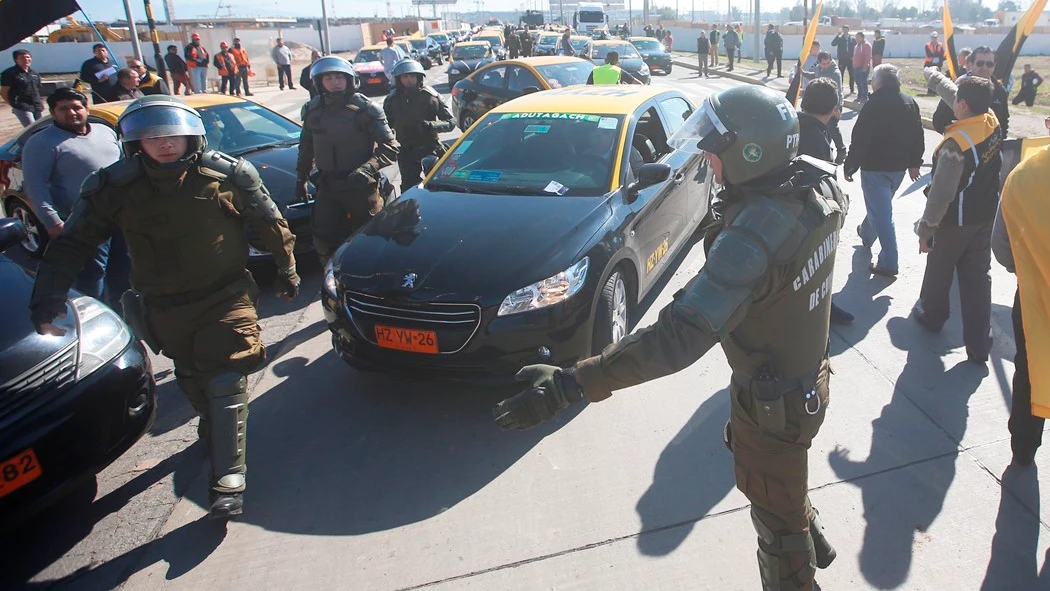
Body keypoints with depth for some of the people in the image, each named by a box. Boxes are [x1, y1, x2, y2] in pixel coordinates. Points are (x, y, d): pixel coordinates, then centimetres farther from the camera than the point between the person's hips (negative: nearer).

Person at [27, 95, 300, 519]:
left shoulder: (229, 174, -12)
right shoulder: (114, 187, -9)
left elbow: (271, 225, 1)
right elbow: (71, 245, -6)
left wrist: (286, 270, 9)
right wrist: (48, 300, -16)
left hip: (226, 296, -3)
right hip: (165, 307, 3)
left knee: (225, 379, -10)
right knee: (193, 379, 21)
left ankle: (228, 478, -6)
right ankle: (215, 430, 50)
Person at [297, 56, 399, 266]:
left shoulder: (365, 109, -8)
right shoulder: (313, 110, 8)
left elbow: (390, 147, -12)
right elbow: (306, 148, 22)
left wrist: (367, 169, -26)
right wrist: (301, 178, 21)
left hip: (361, 185, -4)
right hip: (327, 185, 5)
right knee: (324, 238, 7)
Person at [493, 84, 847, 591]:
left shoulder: (750, 239, -39)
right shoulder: (815, 183, -11)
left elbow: (680, 338, -46)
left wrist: (569, 386, -47)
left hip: (772, 403, -9)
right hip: (809, 374, 10)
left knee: (776, 516, 18)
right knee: (782, 485, 36)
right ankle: (812, 542, 63)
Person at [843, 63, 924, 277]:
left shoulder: (873, 105, -16)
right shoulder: (910, 103, 7)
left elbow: (860, 139, -18)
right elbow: (918, 136, 12)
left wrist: (850, 166, -10)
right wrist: (914, 163, 20)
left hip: (875, 167, -8)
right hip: (899, 167, 8)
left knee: (881, 213, -6)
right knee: (880, 206, 28)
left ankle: (888, 262, -8)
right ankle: (866, 234, 53)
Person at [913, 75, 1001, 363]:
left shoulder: (955, 144, -28)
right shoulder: (992, 122, -6)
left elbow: (940, 194, -25)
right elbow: (959, 96, 13)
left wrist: (925, 229, -14)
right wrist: (936, 77, 28)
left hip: (955, 221, -6)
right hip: (986, 217, 6)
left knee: (939, 270, 18)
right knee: (978, 277, 10)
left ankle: (932, 315, 42)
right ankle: (979, 344, 14)